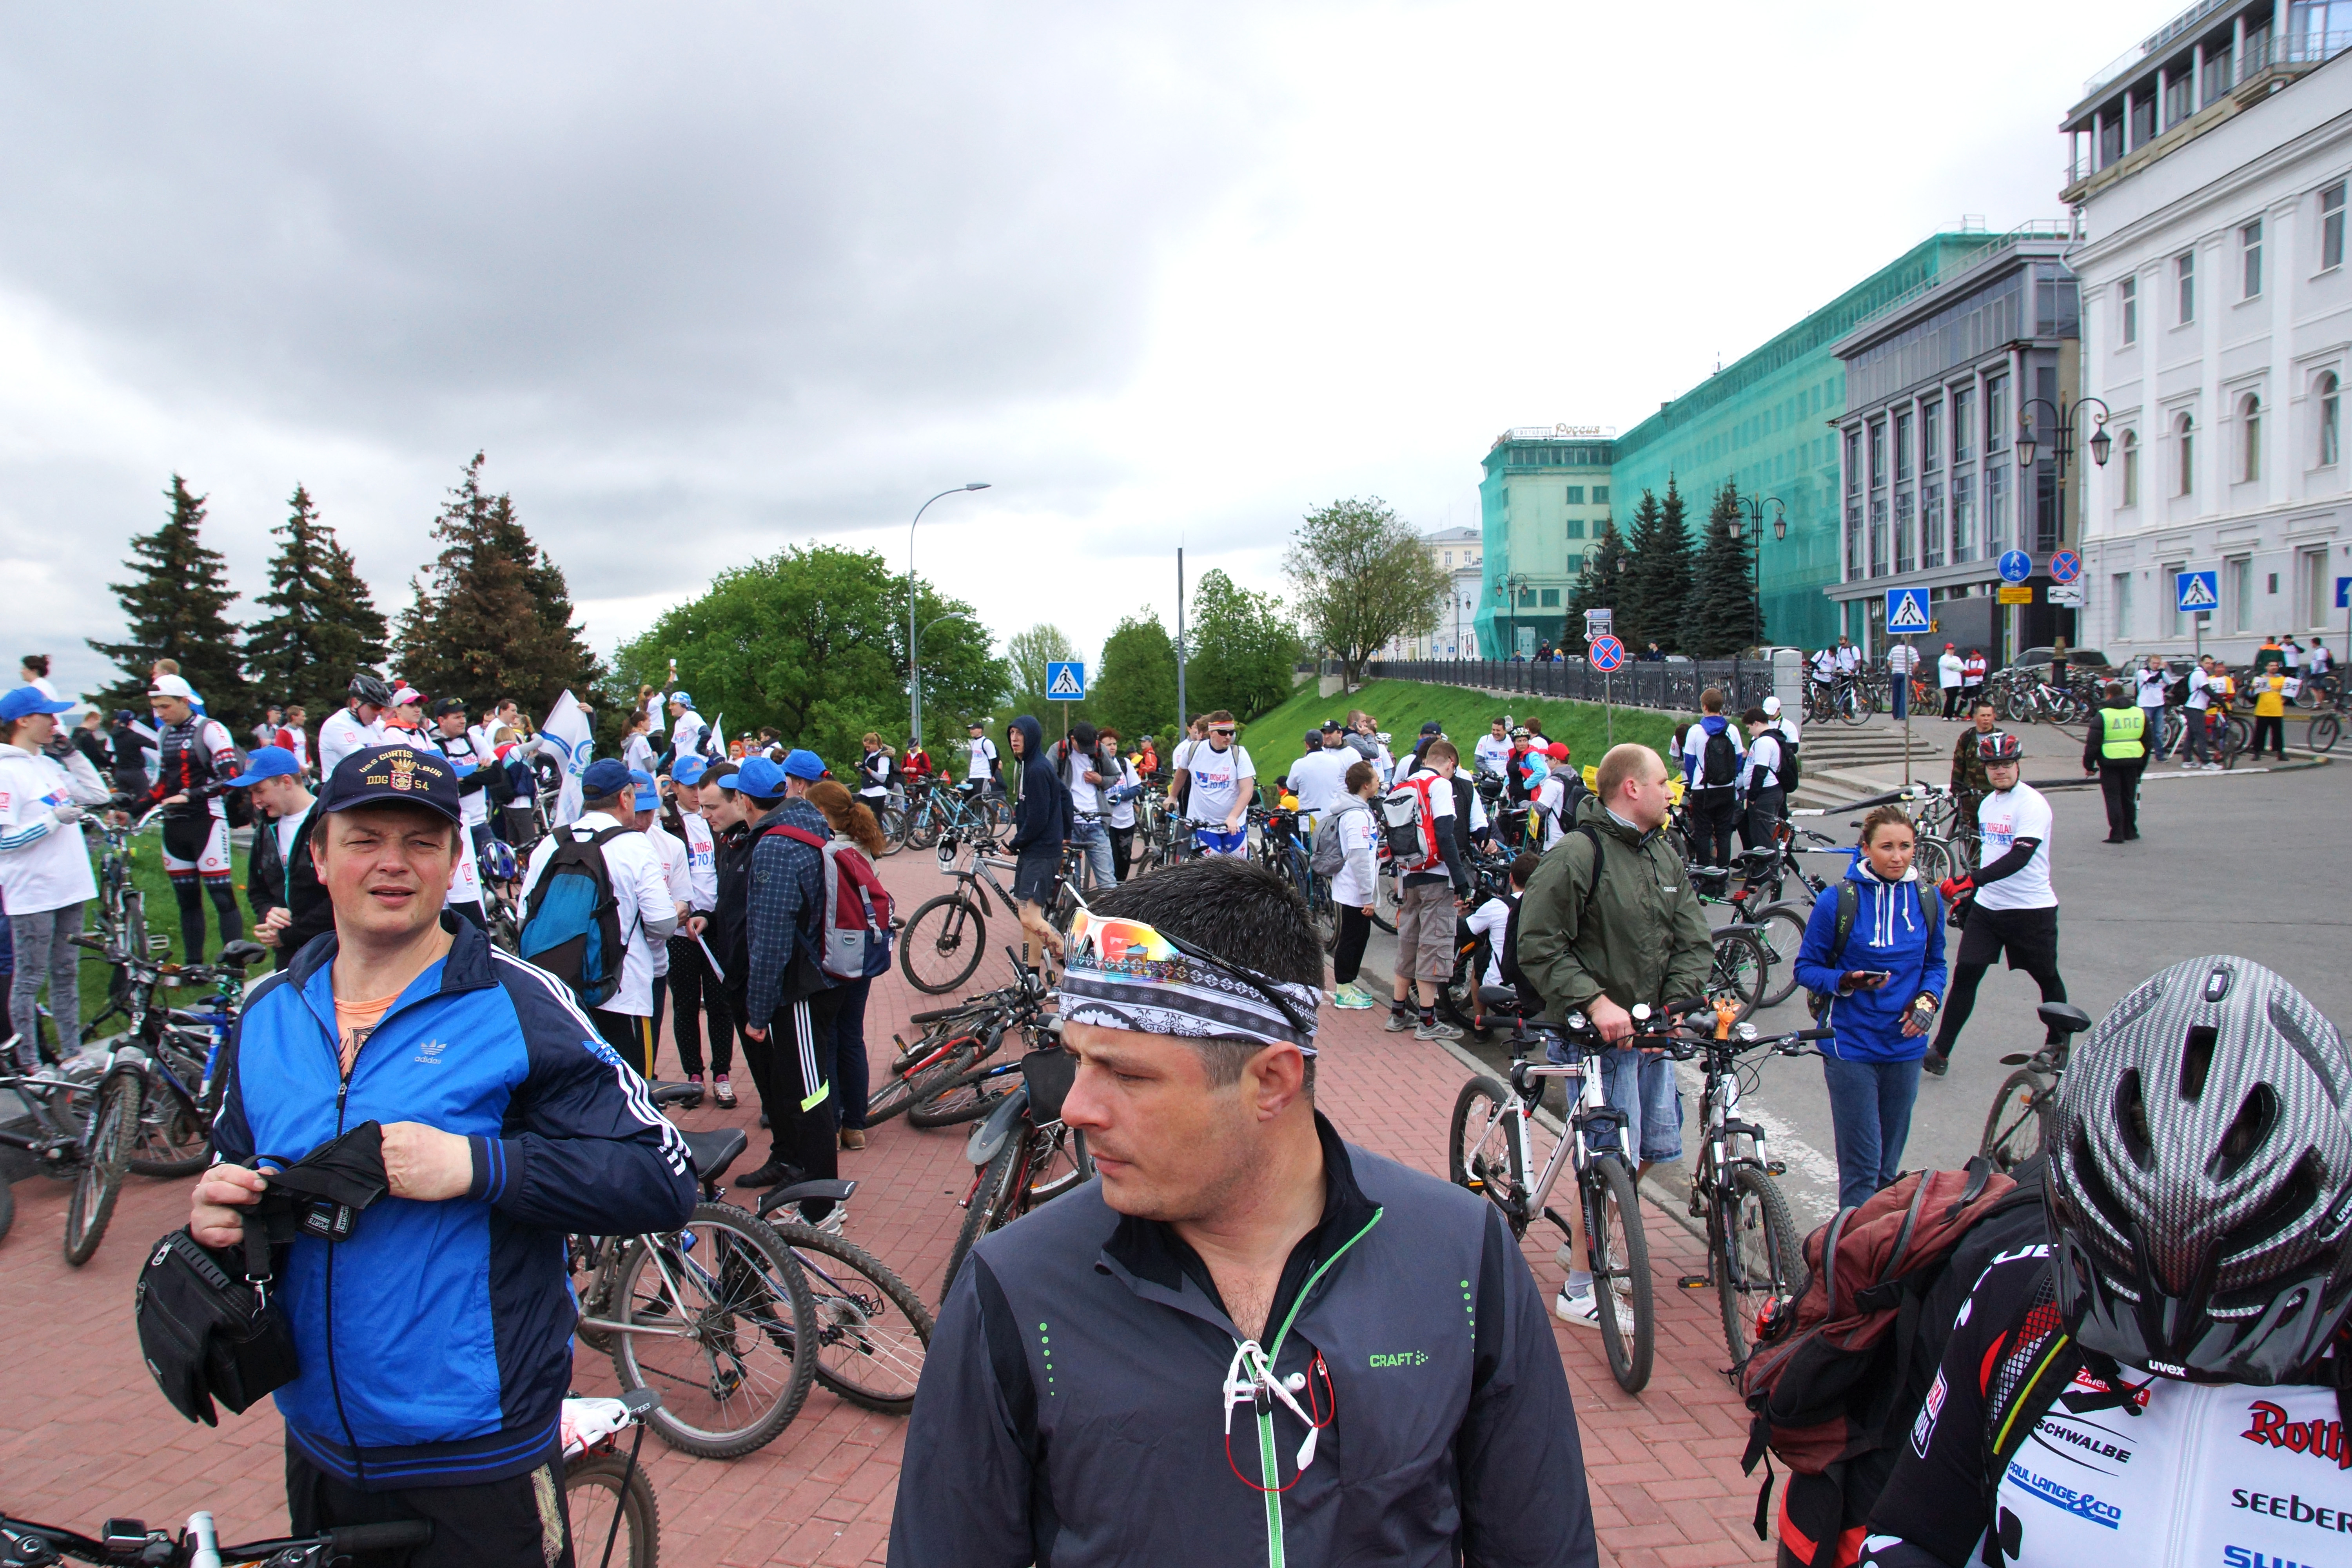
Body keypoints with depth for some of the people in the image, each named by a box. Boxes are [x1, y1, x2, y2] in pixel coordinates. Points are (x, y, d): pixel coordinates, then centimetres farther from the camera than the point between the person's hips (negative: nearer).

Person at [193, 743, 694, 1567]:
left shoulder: (517, 1004, -14)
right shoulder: (269, 1013, 4)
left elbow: (664, 1179, -18)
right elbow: (235, 1166, 19)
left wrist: (476, 1165, -27)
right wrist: (215, 1213, -4)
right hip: (318, 1452, 6)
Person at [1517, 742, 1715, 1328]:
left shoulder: (1664, 855, 8)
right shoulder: (1577, 856, -15)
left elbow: (1695, 942, 7)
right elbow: (1539, 947, -17)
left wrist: (1673, 1005, -8)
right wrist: (1596, 1001, -25)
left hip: (1653, 1028, 8)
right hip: (1600, 1034, -7)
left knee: (1655, 1147, 14)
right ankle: (1577, 1292, 10)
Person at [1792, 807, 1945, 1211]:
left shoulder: (1927, 900, 3)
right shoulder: (1837, 902, -9)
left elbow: (1935, 964, 15)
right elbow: (1806, 968, -3)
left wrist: (1927, 999, -5)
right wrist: (1847, 982, -22)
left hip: (1904, 1046, 4)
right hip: (1851, 1047, -4)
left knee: (1889, 1164, 14)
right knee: (1862, 1166, -5)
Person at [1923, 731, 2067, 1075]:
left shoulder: (2032, 803, -15)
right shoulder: (1987, 804, 9)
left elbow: (2020, 856, -28)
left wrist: (1970, 881, -35)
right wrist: (1967, 896, 21)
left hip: (2031, 909, -6)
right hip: (1987, 906, 6)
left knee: (2047, 979, 11)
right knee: (1965, 975, -3)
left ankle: (2058, 1046, 32)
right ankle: (1940, 1052, -3)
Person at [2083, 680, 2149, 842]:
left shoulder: (2103, 715, -7)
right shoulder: (2140, 713, 9)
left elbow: (2093, 743, -8)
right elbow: (2149, 742, 15)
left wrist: (2089, 765, 0)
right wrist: (2142, 765, 23)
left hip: (2110, 762, -4)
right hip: (2133, 761, 5)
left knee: (2113, 798, 1)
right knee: (2129, 798, 16)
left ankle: (2117, 834, -3)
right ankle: (2130, 832, 23)